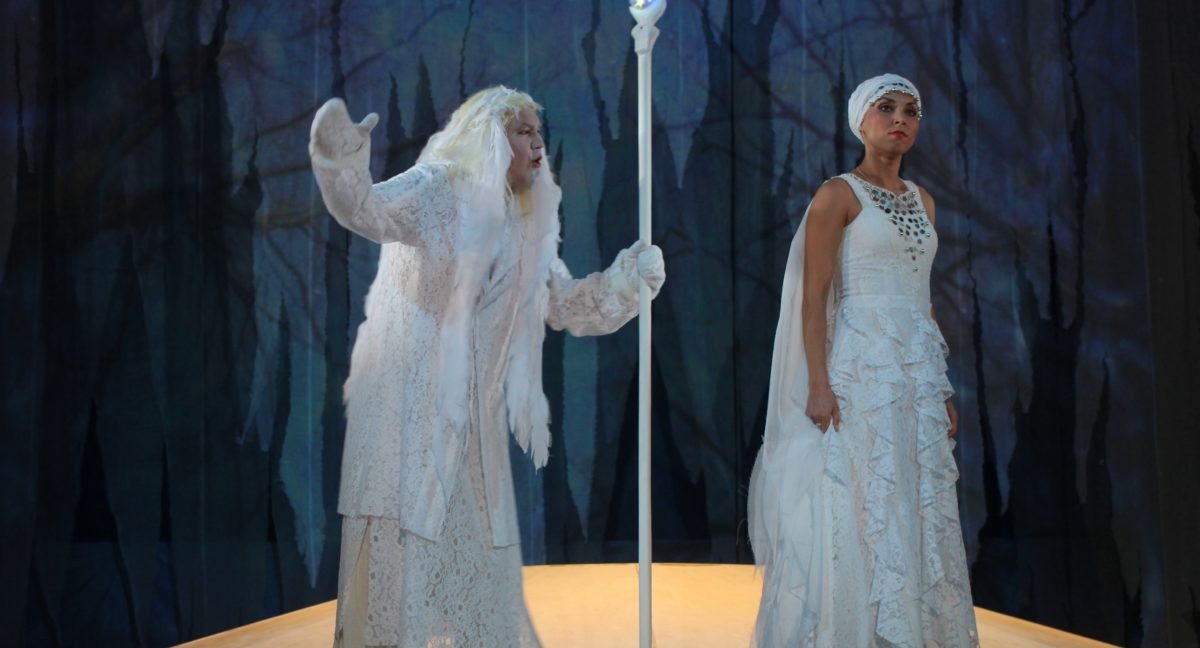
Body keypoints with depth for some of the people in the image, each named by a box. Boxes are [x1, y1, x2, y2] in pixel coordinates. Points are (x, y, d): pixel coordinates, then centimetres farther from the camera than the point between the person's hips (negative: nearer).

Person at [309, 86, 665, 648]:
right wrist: (343, 162, -46)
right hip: (409, 400, -7)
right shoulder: (438, 188, -7)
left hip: (473, 412, 7)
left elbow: (567, 307, 18)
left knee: (478, 546, 11)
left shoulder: (524, 226, 13)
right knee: (405, 535, -8)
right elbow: (369, 209, -26)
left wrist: (627, 278, 3)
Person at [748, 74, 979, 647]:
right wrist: (818, 384, -18)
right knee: (864, 506, -7)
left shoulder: (922, 200, 16)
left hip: (919, 370, 7)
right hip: (863, 366, -6)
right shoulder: (838, 195, -4)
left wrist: (942, 387, 15)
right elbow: (813, 295, -9)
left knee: (924, 508, 7)